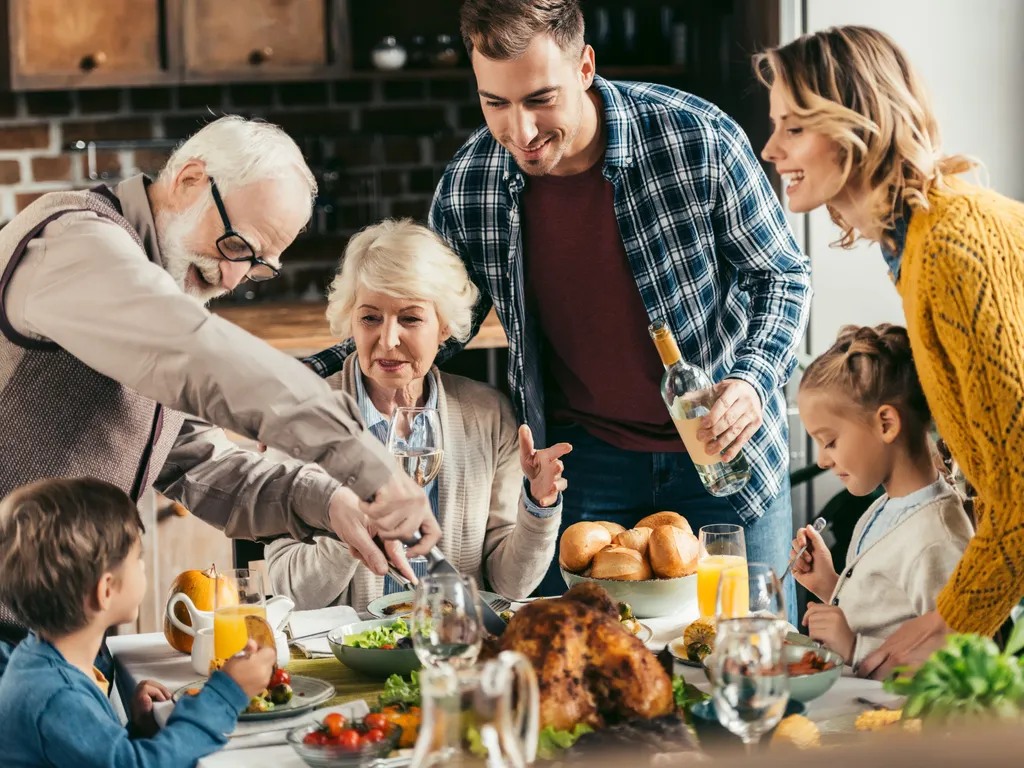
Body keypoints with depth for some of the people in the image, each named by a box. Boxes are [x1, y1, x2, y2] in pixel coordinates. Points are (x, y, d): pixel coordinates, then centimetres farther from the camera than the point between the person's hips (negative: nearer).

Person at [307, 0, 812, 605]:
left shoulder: (697, 139, -18)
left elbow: (783, 275, -4)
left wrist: (754, 379, -22)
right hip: (584, 459, 2)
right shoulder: (467, 187, -11)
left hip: (724, 453, -1)